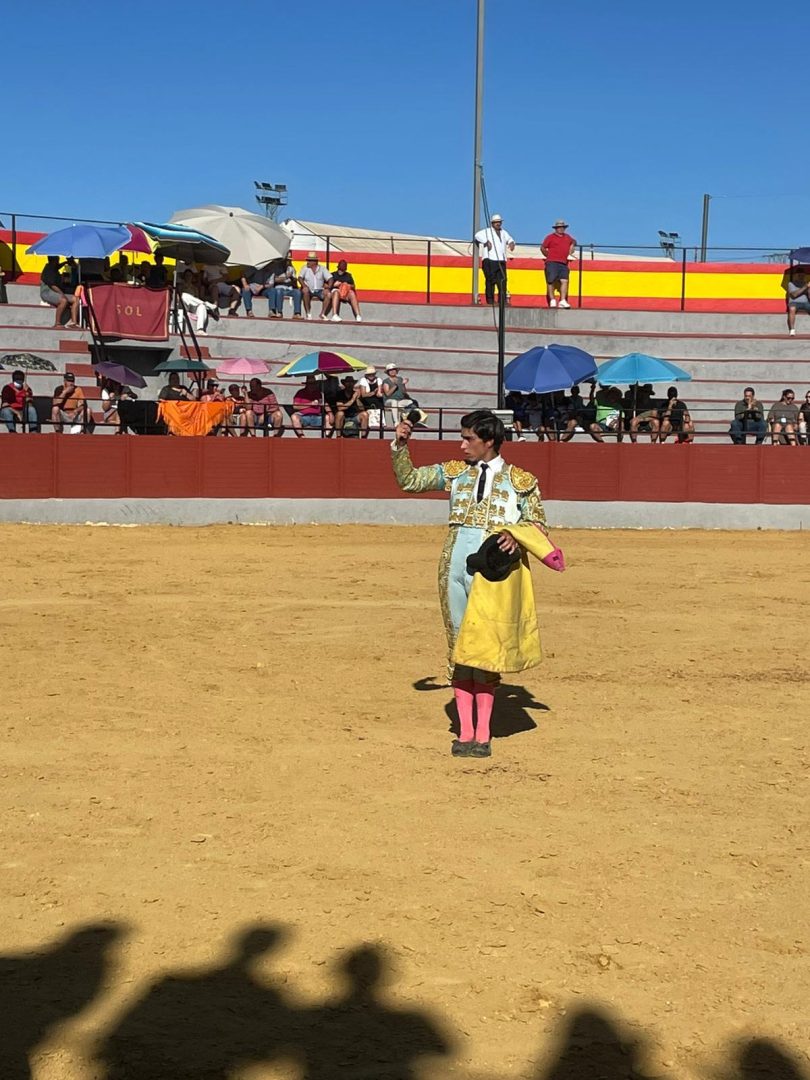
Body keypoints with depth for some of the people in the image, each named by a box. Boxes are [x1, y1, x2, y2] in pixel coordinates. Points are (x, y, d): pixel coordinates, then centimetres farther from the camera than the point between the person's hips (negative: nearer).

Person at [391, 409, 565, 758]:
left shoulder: (520, 480, 6)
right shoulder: (454, 472, 13)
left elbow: (538, 526, 7)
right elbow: (409, 480, 14)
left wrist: (517, 536, -13)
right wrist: (400, 446, 2)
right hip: (456, 565, 4)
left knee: (484, 647, -6)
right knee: (459, 646, 5)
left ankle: (482, 735, 0)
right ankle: (465, 732, 11)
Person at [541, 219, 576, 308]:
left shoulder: (567, 237, 20)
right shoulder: (550, 237, 4)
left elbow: (574, 241, 41)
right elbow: (542, 248, 5)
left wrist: (572, 246, 21)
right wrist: (548, 256, 7)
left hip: (563, 264, 4)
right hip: (552, 263, -4)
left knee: (564, 281, -9)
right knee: (551, 281, -6)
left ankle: (563, 301, -11)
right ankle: (552, 300, 1)